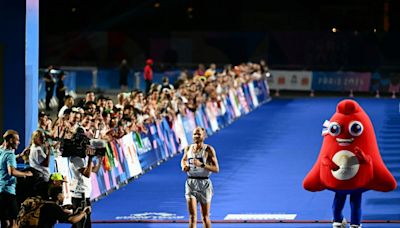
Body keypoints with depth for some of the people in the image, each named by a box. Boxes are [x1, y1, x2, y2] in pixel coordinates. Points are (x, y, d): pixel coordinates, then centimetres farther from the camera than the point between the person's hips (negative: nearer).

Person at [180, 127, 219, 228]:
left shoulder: (209, 149, -9)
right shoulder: (188, 148, 3)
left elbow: (216, 169, -13)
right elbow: (183, 160, 25)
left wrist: (201, 165, -26)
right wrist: (184, 166, 1)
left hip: (204, 184, -2)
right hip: (191, 184, 2)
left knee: (205, 217, 10)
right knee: (192, 216, -8)